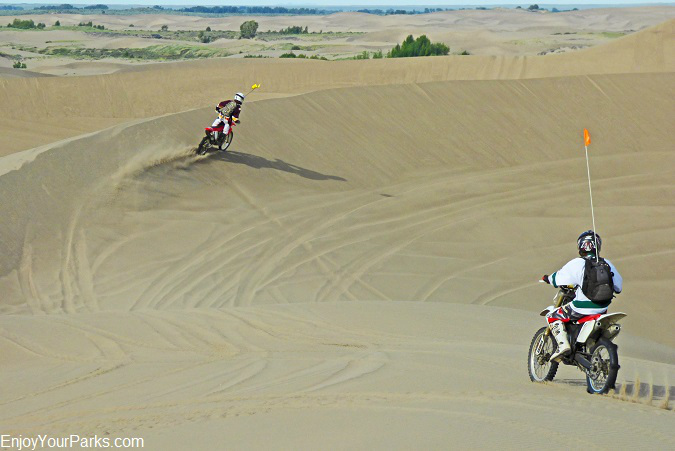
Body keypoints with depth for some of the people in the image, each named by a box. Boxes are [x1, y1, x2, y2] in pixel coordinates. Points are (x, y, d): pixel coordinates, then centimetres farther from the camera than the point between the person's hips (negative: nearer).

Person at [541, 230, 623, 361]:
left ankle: (563, 344, -10)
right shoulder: (607, 264, 5)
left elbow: (558, 279, -4)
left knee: (553, 317, 10)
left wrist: (547, 278, 17)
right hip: (602, 308, 6)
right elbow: (618, 287, 13)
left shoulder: (577, 264, -9)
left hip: (581, 307, -5)